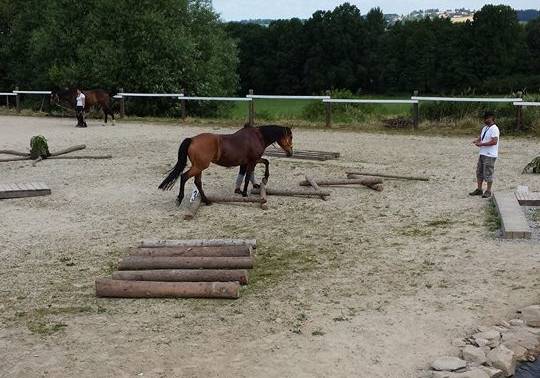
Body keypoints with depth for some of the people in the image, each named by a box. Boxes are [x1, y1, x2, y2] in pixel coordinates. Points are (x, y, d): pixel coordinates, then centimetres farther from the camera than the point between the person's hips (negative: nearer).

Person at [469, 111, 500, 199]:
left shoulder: (494, 129, -14)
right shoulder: (485, 128, 15)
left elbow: (494, 141, -23)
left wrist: (482, 144, -22)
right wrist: (477, 141, 0)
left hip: (490, 155, -9)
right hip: (482, 154, 9)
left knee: (488, 174, -3)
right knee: (479, 172, 13)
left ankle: (488, 192, 6)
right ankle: (479, 190, 22)